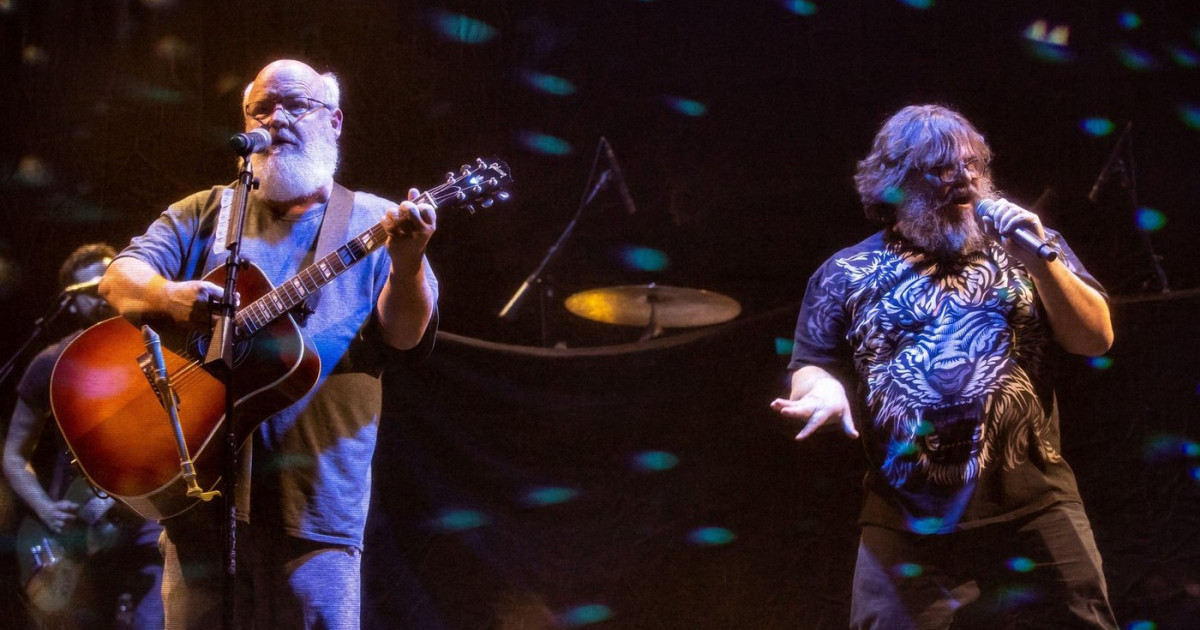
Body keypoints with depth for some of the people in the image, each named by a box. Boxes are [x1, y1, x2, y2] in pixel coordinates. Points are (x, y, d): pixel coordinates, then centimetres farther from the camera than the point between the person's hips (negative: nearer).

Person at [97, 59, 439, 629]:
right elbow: (117, 278, 7)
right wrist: (166, 295, -16)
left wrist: (407, 263, -26)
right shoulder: (206, 213, 15)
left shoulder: (373, 223, 6)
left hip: (313, 496, -2)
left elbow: (403, 335, -5)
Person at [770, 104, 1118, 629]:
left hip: (1035, 509, 1)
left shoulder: (1023, 245, 10)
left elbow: (1095, 339, 3)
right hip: (906, 526, 0)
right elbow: (811, 367, 8)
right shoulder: (845, 274, 8)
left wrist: (1040, 260, -11)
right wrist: (825, 392, -15)